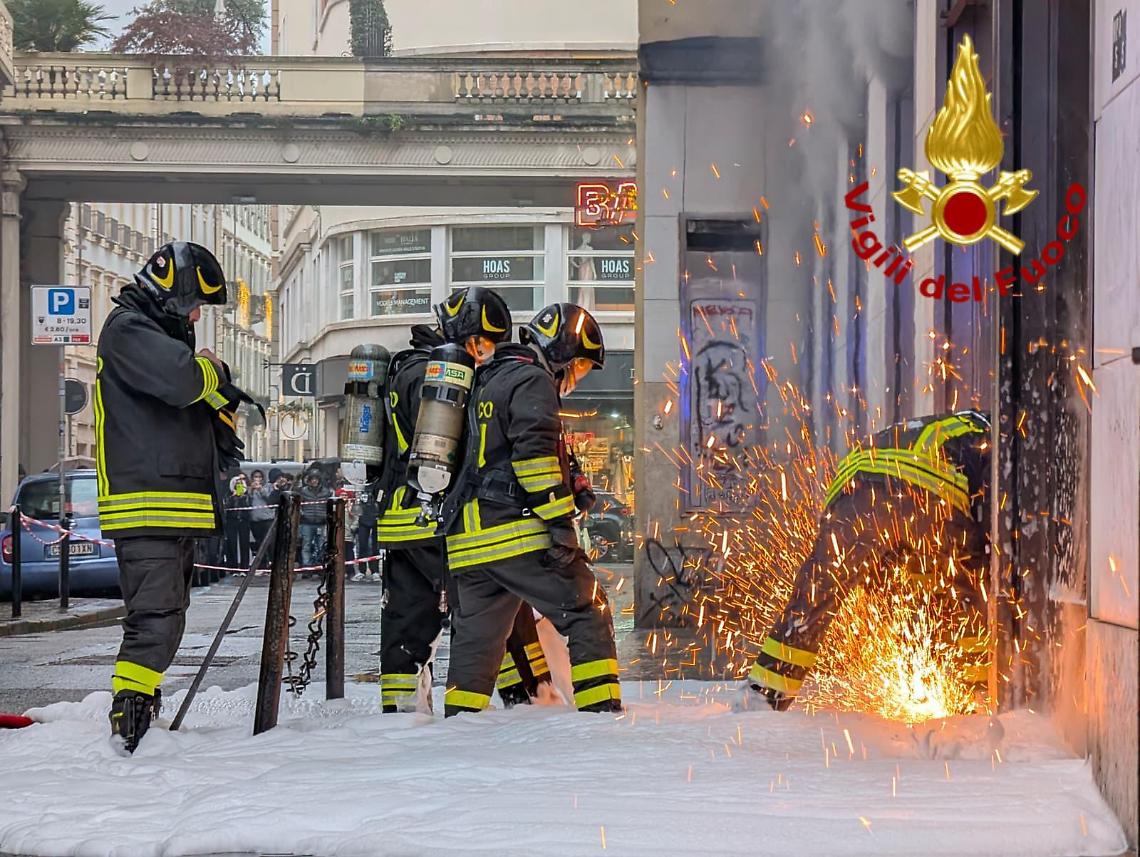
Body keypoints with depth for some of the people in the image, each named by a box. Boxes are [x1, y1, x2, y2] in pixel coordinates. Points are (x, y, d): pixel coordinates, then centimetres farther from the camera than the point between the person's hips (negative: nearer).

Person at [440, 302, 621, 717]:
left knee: (475, 639, 13)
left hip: (468, 536, 9)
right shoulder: (533, 380, -3)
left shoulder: (489, 380, 27)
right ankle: (601, 711, -10)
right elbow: (534, 451, -17)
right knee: (588, 614, -3)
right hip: (519, 532, -9)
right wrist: (561, 520, -20)